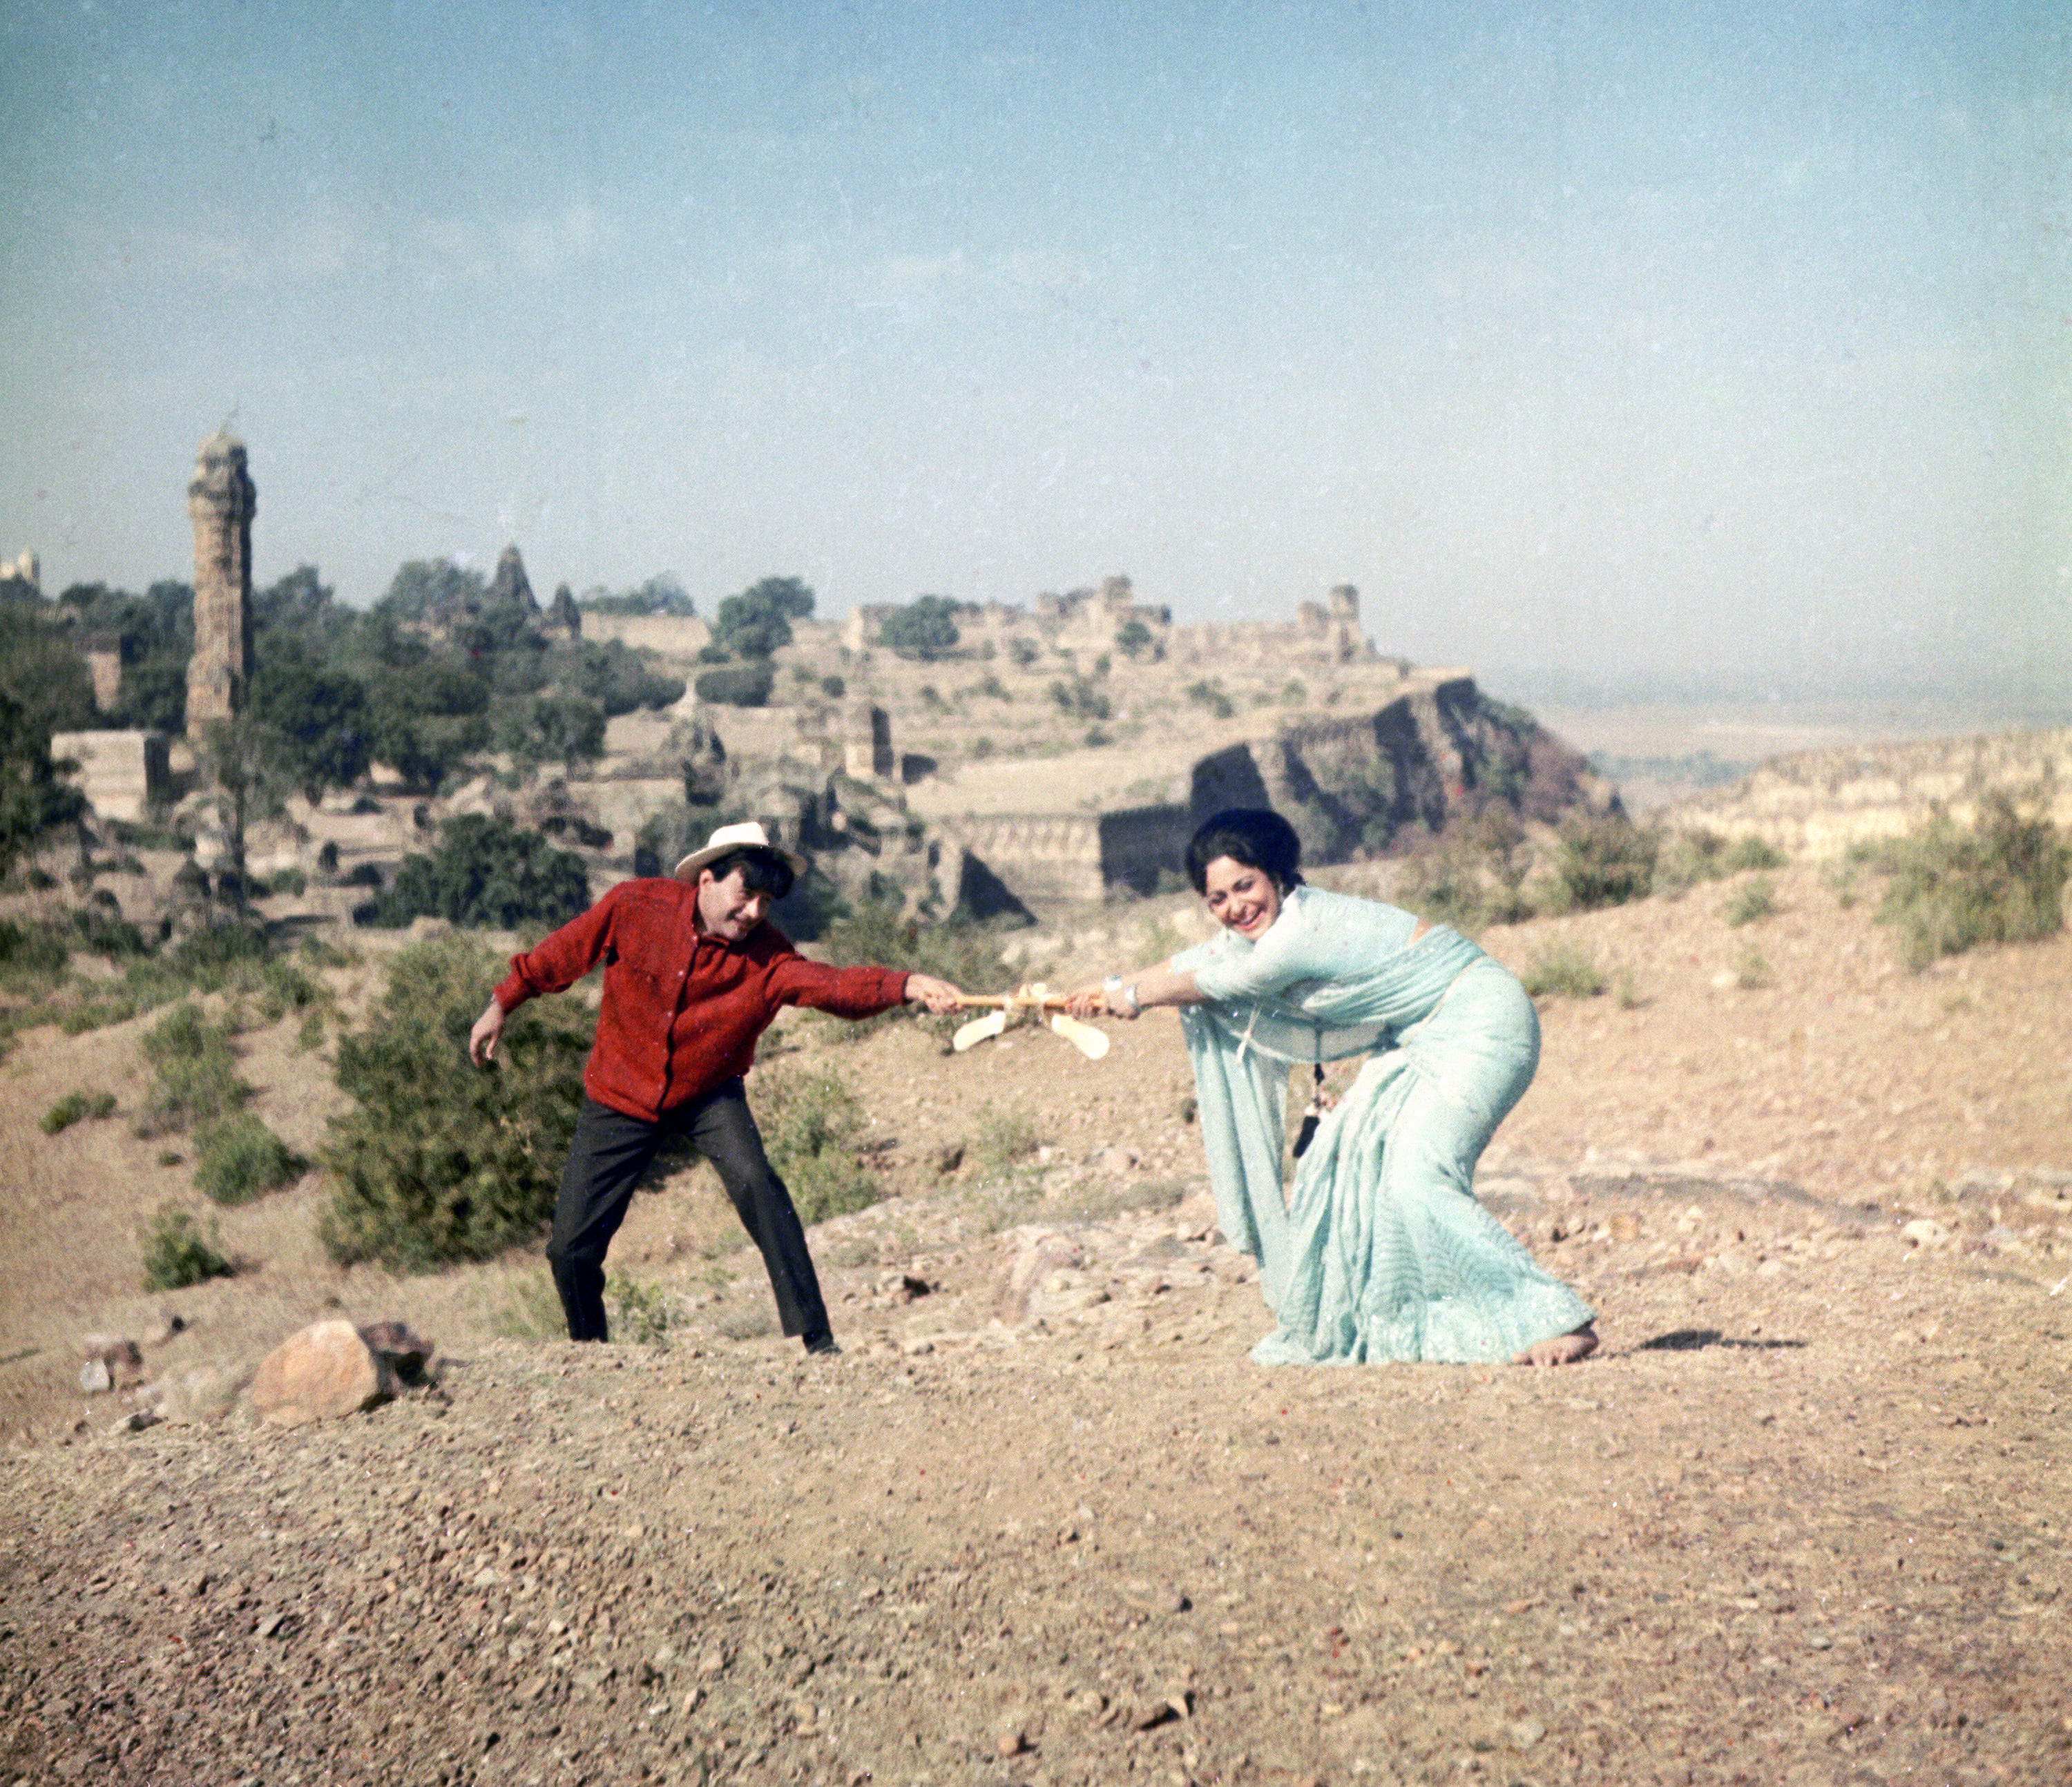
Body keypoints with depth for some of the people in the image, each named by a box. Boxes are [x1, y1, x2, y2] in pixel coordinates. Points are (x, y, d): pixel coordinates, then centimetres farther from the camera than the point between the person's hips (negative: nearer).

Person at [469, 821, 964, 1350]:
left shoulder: (767, 958, -21)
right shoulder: (635, 908, -19)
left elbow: (831, 984, -39)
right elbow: (561, 954, -2)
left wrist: (908, 987, -56)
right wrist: (502, 1005, 8)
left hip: (708, 1096, -1)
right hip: (620, 1098, 1)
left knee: (754, 1181, -29)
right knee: (571, 1251, -1)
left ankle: (816, 1340, -24)